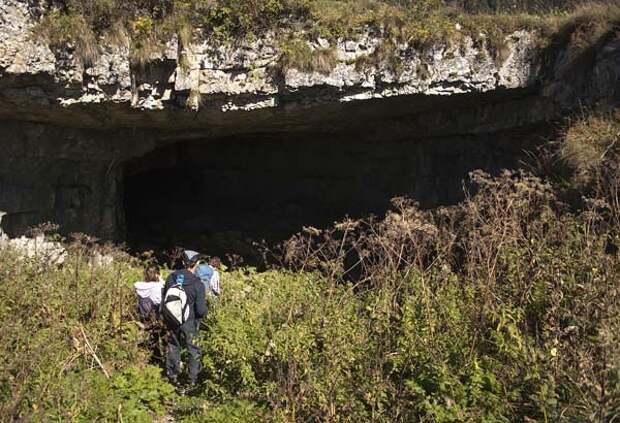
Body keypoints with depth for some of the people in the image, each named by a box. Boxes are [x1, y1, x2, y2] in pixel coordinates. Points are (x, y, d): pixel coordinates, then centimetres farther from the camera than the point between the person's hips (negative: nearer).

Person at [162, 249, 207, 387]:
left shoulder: (171, 278, -7)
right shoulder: (197, 284, -21)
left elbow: (164, 299, 6)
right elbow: (201, 310, -19)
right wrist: (204, 313, 4)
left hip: (171, 323, 4)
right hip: (189, 324, -4)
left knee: (173, 348, 21)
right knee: (193, 351, 15)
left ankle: (172, 377, 31)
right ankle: (192, 380, 21)